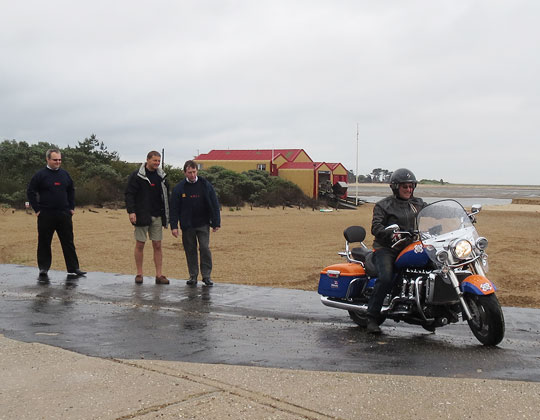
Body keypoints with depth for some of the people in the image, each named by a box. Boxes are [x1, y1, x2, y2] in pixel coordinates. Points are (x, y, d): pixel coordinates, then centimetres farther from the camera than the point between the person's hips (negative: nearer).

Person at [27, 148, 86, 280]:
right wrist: (37, 209, -6)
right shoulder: (40, 175, -2)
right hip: (46, 215, -3)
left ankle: (73, 269, 5)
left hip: (64, 215, 3)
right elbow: (30, 192, -1)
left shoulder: (65, 174, 11)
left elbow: (71, 190, 22)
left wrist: (71, 207, 13)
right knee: (44, 243, 3)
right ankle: (43, 269, 13)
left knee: (68, 242, 3)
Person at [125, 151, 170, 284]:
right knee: (140, 245, 3)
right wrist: (131, 211, -16)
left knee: (157, 245, 3)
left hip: (157, 216, 4)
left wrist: (166, 215, 11)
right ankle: (139, 274, 13)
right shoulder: (137, 176, -4)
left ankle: (159, 275, 6)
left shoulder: (162, 176, 10)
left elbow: (166, 197, 16)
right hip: (142, 216, -4)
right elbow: (129, 194, -6)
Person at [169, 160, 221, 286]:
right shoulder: (179, 188, -1)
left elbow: (214, 204, 2)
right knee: (190, 250, 6)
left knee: (205, 248, -6)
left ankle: (206, 275, 3)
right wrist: (174, 226, -4)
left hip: (203, 224, -1)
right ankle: (193, 276, 16)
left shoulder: (205, 185, -1)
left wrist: (216, 223, -2)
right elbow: (174, 208, 1)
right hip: (187, 225, 1)